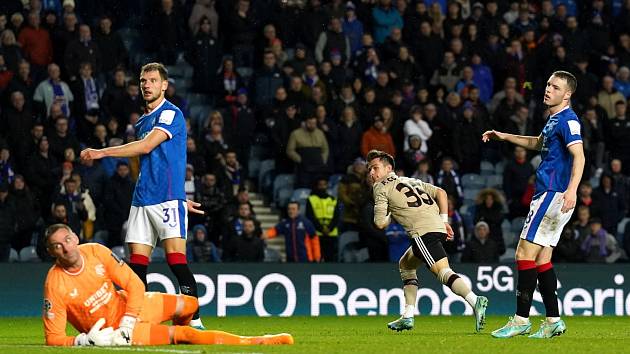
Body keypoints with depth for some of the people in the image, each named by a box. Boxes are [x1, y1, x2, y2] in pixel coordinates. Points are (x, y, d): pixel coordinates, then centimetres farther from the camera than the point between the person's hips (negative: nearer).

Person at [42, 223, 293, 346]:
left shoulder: (96, 252, -14)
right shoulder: (55, 285, -26)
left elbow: (134, 284, -8)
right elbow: (53, 338, -21)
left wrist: (126, 323, -19)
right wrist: (84, 340, -37)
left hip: (125, 305, 6)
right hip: (107, 331, -6)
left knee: (188, 305, 12)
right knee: (181, 335, -17)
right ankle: (250, 343, -10)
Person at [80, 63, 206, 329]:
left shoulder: (171, 114, -6)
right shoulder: (142, 122, 20)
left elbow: (146, 146, -17)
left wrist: (102, 152, -16)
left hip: (169, 199, -8)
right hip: (141, 200, 8)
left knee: (176, 259, -13)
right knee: (137, 262, 1)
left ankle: (194, 321, -12)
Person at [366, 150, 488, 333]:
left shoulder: (381, 187, 9)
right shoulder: (411, 181, 31)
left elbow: (380, 223, 2)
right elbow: (441, 192, 22)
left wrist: (390, 214, 24)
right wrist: (444, 221, 18)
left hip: (423, 231, -9)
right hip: (437, 227, 9)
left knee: (443, 272, -21)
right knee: (405, 264, 27)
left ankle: (475, 301, -43)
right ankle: (407, 317, 23)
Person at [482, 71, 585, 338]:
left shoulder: (567, 120, -12)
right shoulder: (554, 119, 19)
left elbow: (578, 156, -25)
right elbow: (538, 143, 39)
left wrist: (572, 189, -38)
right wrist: (505, 137, 37)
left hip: (553, 194, -10)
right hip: (548, 194, 10)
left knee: (525, 253, -10)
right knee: (541, 259, 10)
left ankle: (521, 319, -9)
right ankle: (553, 321, 11)